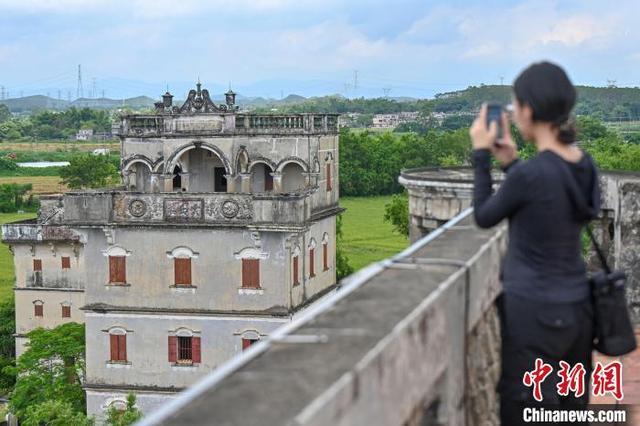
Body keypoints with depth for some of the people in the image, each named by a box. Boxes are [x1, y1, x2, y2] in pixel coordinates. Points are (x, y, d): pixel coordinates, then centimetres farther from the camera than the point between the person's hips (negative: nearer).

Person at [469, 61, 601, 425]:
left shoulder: (531, 173, -21)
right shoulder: (586, 165, 1)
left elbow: (485, 217, -4)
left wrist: (481, 155, 4)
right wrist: (510, 163, 13)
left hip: (534, 313, -7)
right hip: (577, 309, 7)